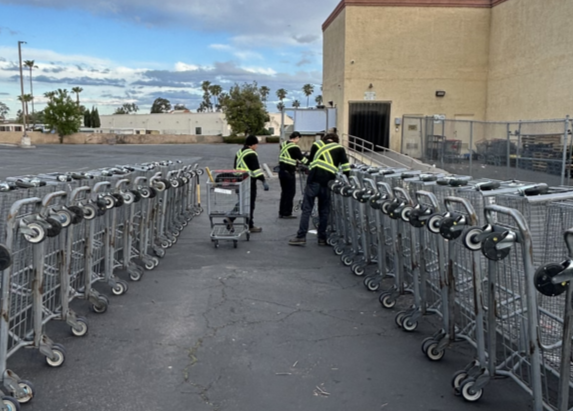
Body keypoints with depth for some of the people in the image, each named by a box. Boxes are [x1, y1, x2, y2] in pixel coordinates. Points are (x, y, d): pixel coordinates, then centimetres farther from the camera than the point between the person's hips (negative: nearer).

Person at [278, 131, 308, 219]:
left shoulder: (284, 145, 11)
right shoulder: (294, 147, -14)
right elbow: (302, 159, -10)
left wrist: (296, 161, 24)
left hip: (282, 171, 8)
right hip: (289, 172, -8)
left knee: (284, 192, 15)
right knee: (290, 192, 0)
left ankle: (281, 213, 19)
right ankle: (287, 213, 3)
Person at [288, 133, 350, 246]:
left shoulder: (317, 144, 19)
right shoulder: (340, 148, 16)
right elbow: (345, 165, 5)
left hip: (314, 179, 0)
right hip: (327, 181, 0)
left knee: (306, 209, 1)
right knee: (324, 211, 10)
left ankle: (301, 237, -2)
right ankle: (322, 238, 13)